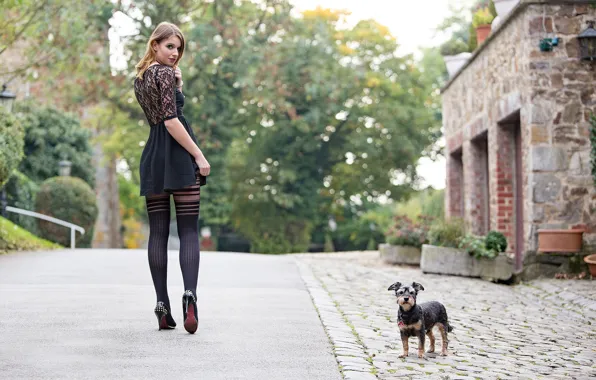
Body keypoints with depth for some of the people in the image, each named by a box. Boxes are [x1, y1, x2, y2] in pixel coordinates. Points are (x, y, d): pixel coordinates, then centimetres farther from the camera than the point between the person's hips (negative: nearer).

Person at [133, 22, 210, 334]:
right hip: (178, 156, -6)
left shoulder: (139, 79, 18)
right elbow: (171, 120, -16)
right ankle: (189, 295, -23)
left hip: (151, 157, 7)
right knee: (189, 231, -6)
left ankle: (162, 307, 4)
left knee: (157, 233, 5)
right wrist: (199, 156, -16)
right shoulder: (165, 74, -6)